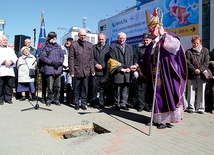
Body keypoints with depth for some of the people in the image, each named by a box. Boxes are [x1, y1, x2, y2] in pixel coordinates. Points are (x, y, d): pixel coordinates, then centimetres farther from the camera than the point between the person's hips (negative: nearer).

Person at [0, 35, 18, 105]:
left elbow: (15, 58, 11)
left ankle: (8, 98, 10)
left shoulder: (10, 49, 24)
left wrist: (11, 61, -9)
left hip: (10, 71, 3)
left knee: (9, 85, 2)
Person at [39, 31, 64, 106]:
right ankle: (49, 99, 11)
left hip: (58, 68, 4)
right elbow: (42, 57, -3)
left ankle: (56, 99, 18)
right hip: (49, 69, -3)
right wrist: (51, 62, -12)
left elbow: (62, 56, 15)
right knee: (50, 86, -4)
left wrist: (59, 62, -5)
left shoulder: (58, 46, 16)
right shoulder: (45, 46, 5)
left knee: (57, 86, 5)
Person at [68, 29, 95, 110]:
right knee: (76, 88, 6)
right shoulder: (73, 44, 1)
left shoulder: (89, 45, 12)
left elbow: (91, 59, 12)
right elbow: (71, 59, -1)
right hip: (77, 71, -2)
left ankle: (83, 104, 18)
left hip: (86, 71, 3)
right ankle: (76, 104, 19)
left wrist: (92, 70, 5)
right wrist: (71, 71, -6)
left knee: (85, 88, 6)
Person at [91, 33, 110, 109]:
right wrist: (96, 64, -8)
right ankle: (94, 100, 19)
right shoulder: (94, 47, 12)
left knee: (102, 88, 2)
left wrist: (102, 66, -7)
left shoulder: (108, 48, 8)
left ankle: (101, 103, 10)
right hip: (95, 71, 1)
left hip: (104, 71, -1)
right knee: (94, 86, 1)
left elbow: (109, 59, 3)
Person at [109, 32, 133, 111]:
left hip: (127, 72, 4)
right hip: (118, 72, -4)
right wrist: (120, 69, -10)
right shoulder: (113, 47, 2)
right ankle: (117, 104, 9)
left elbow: (131, 59, 15)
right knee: (117, 89, 0)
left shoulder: (129, 47, 18)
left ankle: (123, 104, 12)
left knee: (125, 89, 4)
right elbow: (113, 60, -5)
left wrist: (129, 68, -1)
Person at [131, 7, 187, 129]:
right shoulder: (152, 44, 18)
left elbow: (175, 46, -21)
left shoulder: (170, 37, 1)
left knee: (167, 95, -3)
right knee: (157, 95, 9)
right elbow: (146, 60, 18)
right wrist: (138, 65, 4)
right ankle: (158, 119, 19)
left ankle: (167, 119, 6)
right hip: (155, 77, 6)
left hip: (167, 76, -6)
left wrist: (163, 35, -15)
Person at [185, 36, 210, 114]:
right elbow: (187, 63, -2)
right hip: (191, 75, -1)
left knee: (201, 92, 6)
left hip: (202, 75, 1)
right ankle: (191, 107, 9)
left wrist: (200, 70, -12)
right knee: (191, 91, 1)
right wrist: (194, 70, -14)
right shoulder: (188, 52, 6)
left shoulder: (205, 51, 10)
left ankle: (200, 108, 14)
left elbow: (206, 62, 2)